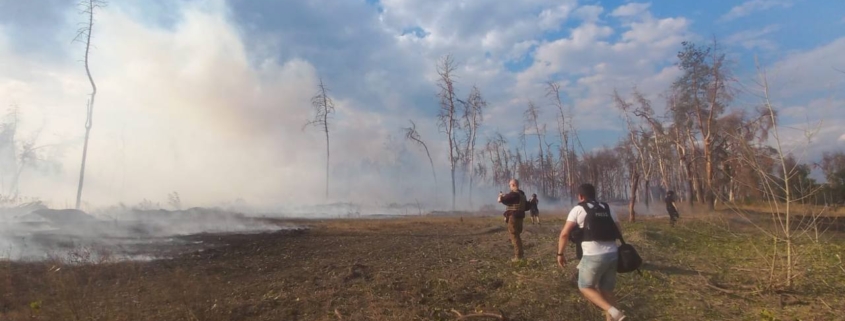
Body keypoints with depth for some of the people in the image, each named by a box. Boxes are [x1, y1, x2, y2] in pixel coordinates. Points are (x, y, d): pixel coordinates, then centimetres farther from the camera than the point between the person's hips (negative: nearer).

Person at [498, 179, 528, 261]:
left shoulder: (513, 194, -17)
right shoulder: (522, 194, 13)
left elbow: (502, 200, -19)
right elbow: (526, 206, 21)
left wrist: (501, 195, 3)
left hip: (513, 217, -9)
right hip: (519, 217, 10)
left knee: (514, 236, -4)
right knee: (516, 235, 19)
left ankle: (518, 256, -3)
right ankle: (519, 254, 24)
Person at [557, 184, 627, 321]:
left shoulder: (578, 209, 0)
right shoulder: (607, 208, 16)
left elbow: (565, 233, -7)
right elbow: (619, 230, 15)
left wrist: (560, 254, 3)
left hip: (593, 256, -6)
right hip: (612, 254, 6)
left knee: (585, 287, 11)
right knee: (606, 290, 19)